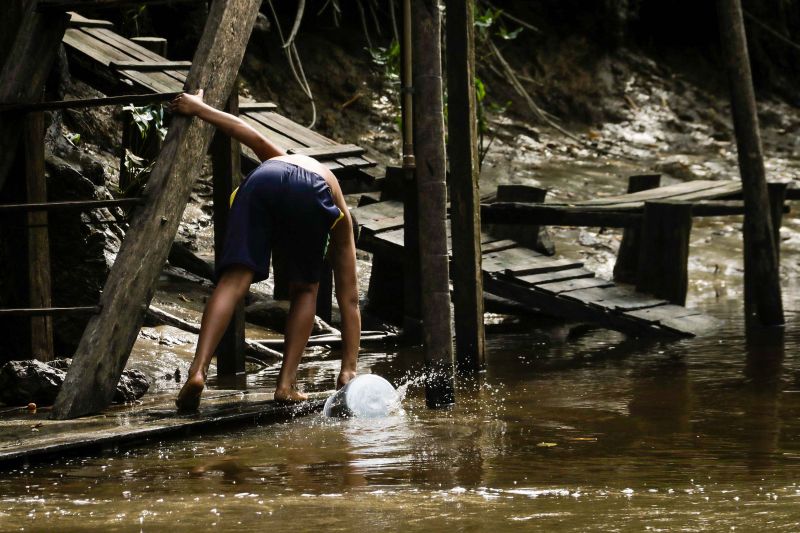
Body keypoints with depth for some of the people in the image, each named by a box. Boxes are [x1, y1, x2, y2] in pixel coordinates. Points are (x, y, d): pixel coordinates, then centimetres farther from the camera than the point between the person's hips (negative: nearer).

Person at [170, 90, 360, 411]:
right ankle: (286, 383, 7)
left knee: (234, 280, -7)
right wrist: (349, 369, 31)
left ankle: (198, 370, -25)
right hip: (311, 193, -1)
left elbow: (256, 139, 27)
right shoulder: (342, 223, 37)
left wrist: (199, 108, 28)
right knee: (305, 290, 20)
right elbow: (349, 300, 33)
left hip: (264, 179, 1)